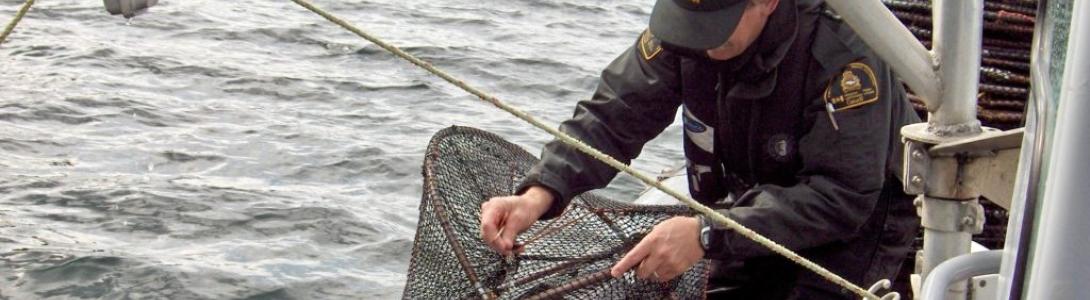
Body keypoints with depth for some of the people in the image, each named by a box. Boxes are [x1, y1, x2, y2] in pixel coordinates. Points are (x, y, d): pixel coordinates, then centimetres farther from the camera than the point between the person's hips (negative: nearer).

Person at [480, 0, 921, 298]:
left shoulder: (844, 47, -31)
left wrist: (709, 235, -38)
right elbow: (615, 115, -13)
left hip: (859, 221, -4)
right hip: (749, 210, 5)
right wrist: (540, 193, -30)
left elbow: (844, 197, -32)